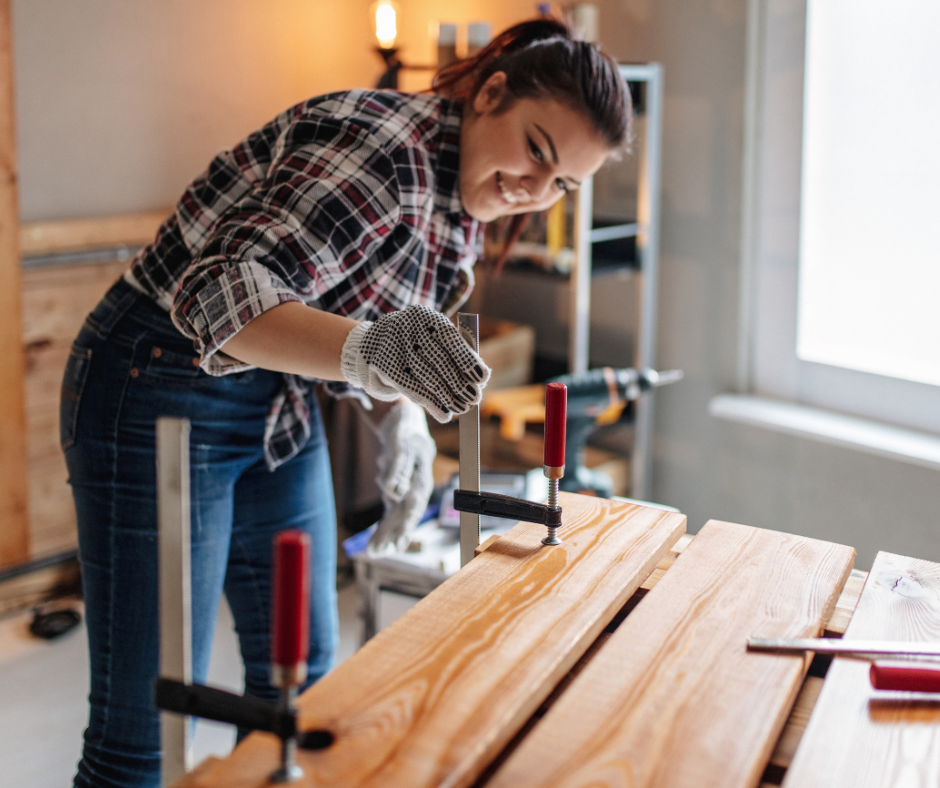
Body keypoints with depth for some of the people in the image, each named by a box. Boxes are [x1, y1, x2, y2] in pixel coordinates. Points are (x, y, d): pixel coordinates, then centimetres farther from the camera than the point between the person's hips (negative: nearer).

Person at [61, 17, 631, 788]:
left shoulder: (463, 199, 3)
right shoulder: (387, 143, -25)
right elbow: (223, 296, -35)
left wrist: (404, 416, -5)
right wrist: (368, 349, -52)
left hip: (284, 410, 9)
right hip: (162, 398, -9)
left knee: (303, 674, 16)